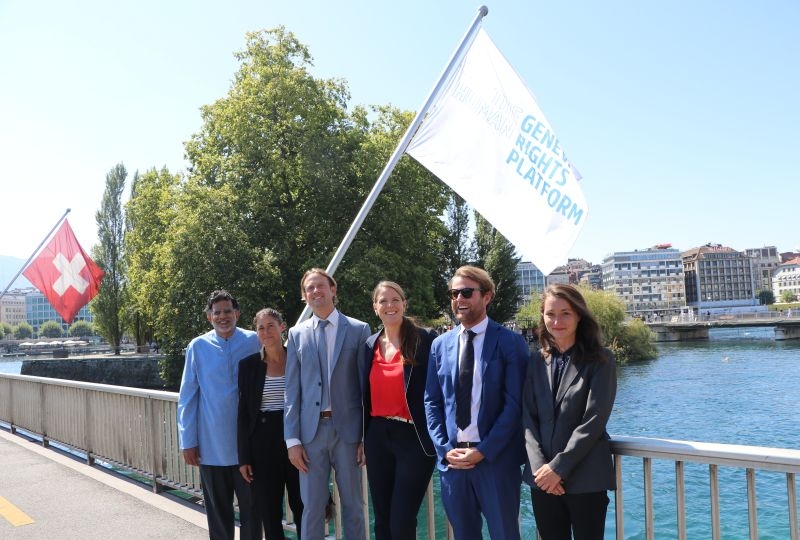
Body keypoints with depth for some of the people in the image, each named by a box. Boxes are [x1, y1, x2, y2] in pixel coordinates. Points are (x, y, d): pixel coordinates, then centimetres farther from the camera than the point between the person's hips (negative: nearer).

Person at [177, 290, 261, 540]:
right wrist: (188, 441, 1)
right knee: (218, 512, 15)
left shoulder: (254, 342, -3)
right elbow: (187, 397, 2)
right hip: (211, 446, 1)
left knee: (251, 508, 10)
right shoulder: (198, 347, -1)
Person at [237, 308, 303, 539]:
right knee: (268, 512, 8)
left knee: (303, 507, 7)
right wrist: (244, 457, -1)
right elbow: (243, 413, 3)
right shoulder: (248, 364, 2)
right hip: (263, 443, 1)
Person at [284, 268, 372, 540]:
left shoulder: (359, 330, 1)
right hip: (311, 429, 1)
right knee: (312, 506, 7)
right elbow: (292, 390, 5)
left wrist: (368, 435, -3)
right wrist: (292, 439, 0)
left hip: (347, 428, -1)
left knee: (353, 505, 10)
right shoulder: (297, 334, 7)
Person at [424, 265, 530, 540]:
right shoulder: (440, 345, 9)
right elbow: (432, 401, 9)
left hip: (497, 459, -4)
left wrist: (484, 451, -14)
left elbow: (515, 403, -9)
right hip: (451, 459, 4)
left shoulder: (510, 342, -4)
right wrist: (445, 449, -3)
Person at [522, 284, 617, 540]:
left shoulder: (601, 360, -4)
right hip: (543, 477, 4)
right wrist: (540, 466, -9)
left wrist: (558, 467, -15)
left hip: (586, 478, -3)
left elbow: (594, 420, -11)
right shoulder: (538, 361, 8)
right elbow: (528, 417, 4)